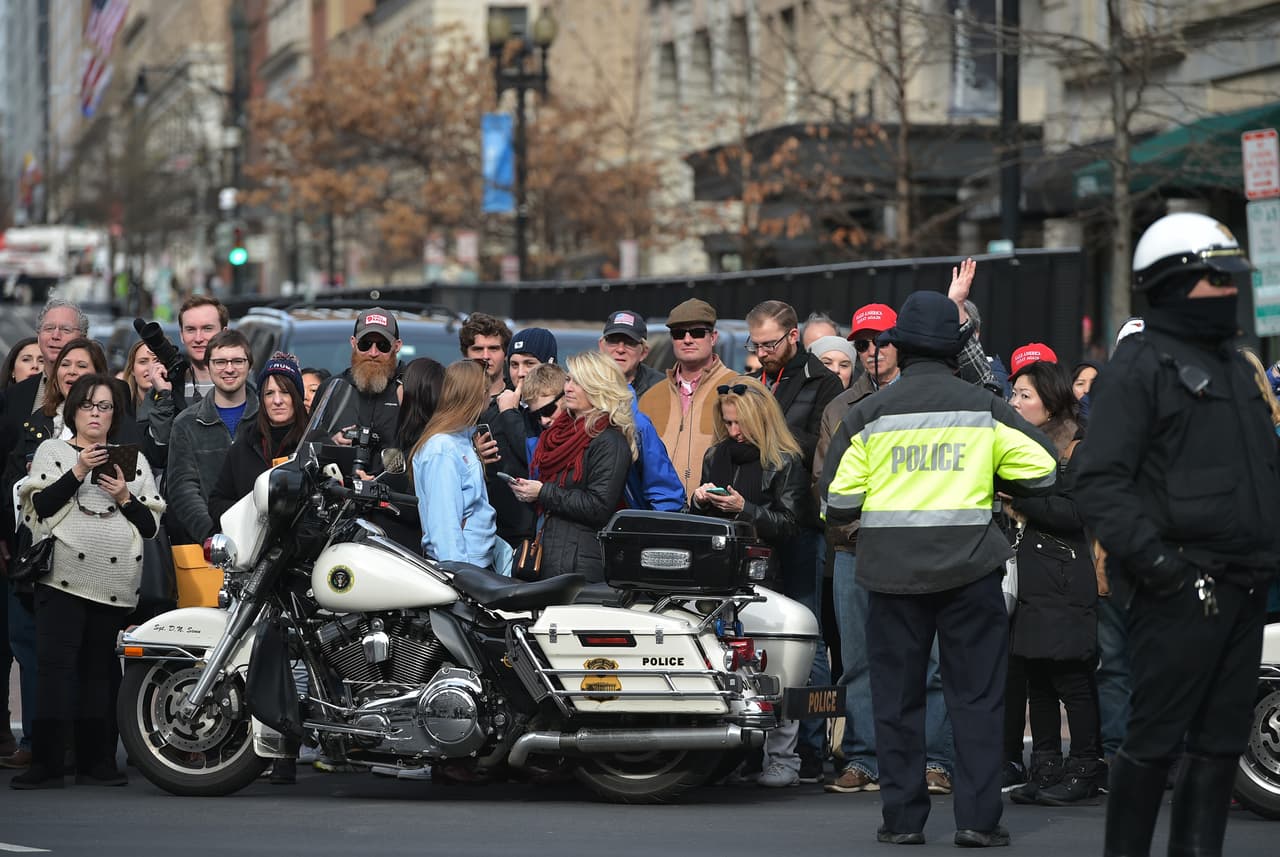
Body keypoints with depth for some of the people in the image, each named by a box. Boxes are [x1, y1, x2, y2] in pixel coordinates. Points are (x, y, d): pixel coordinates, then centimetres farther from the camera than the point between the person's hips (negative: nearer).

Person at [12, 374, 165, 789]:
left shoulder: (134, 461, 18)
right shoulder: (52, 452, 12)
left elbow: (151, 526, 13)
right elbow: (41, 506, -3)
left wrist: (125, 497, -3)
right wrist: (78, 471, -11)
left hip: (115, 583, 3)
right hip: (64, 578, -3)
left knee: (99, 672, 4)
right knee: (56, 667, -10)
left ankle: (95, 761, 7)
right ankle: (46, 763, -13)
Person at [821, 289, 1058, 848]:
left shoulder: (871, 413, 0)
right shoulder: (984, 409, 1)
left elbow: (838, 503, -2)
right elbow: (1041, 472, 2)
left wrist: (846, 518, 21)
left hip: (892, 570, 1)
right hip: (969, 568, 0)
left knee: (897, 696, 8)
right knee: (976, 696, 4)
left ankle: (902, 817, 9)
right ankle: (978, 818, -1)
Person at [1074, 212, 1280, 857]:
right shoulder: (1138, 366, -7)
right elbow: (1100, 482, -15)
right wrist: (1152, 557, -23)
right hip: (1180, 588, -8)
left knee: (1222, 742, 9)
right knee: (1154, 740, -5)